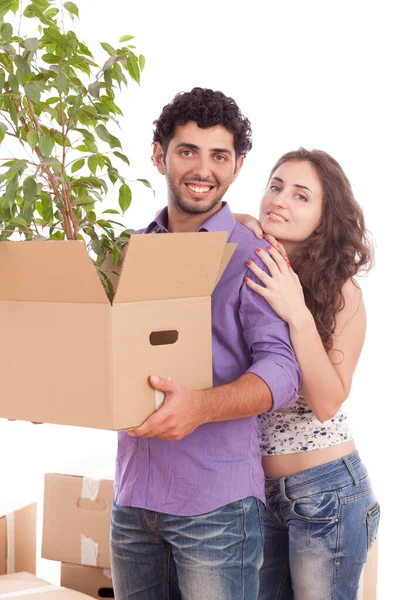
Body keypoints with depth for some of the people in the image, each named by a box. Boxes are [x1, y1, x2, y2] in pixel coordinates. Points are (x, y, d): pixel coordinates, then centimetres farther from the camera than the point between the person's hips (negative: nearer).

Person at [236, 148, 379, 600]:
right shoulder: (248, 273, 0)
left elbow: (327, 402, -18)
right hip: (256, 485, 4)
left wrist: (297, 314, -27)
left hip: (325, 490, -4)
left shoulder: (340, 291, -11)